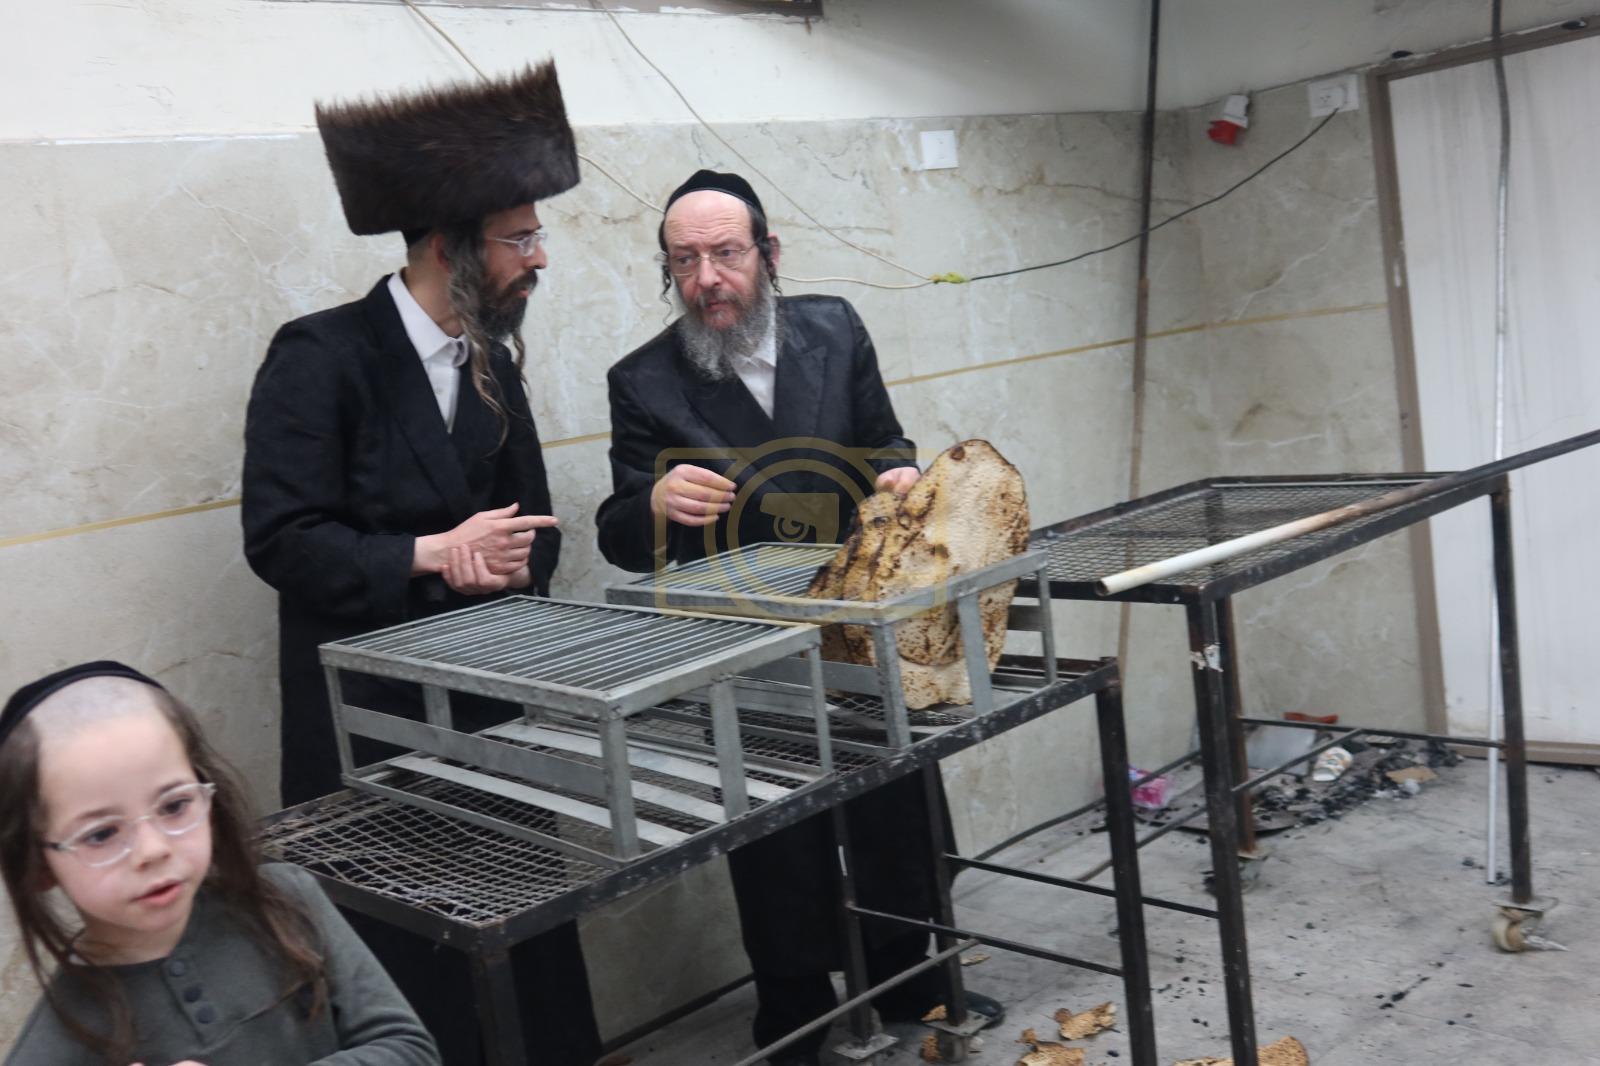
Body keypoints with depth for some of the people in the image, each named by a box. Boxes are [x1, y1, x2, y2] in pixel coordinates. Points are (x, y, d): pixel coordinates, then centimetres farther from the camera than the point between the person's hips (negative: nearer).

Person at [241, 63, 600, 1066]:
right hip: (372, 716, -6)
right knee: (414, 966, 3)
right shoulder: (322, 356, -12)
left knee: (532, 942, 8)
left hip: (492, 697, 6)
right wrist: (430, 555, -23)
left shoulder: (493, 362, 10)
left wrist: (510, 563, -11)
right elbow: (280, 539, -16)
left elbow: (535, 526, 11)